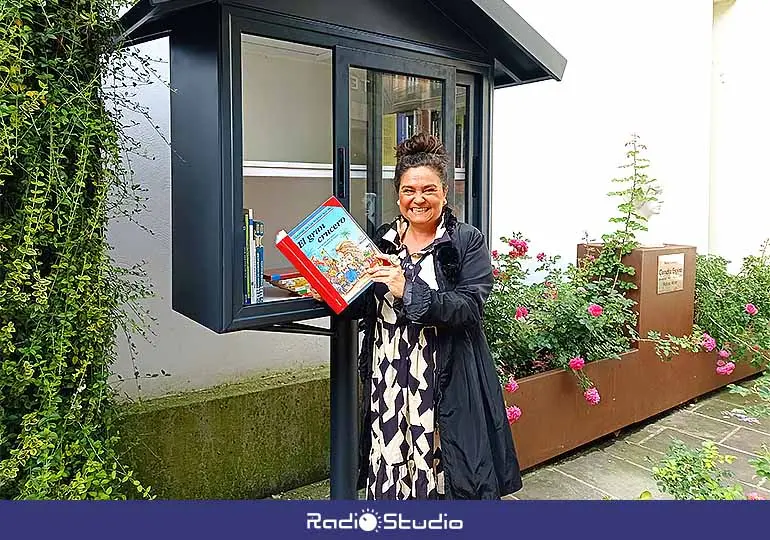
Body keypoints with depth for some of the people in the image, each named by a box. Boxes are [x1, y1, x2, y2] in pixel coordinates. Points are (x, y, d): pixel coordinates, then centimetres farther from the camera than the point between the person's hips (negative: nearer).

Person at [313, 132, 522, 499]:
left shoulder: (468, 242, -1)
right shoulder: (382, 241, 10)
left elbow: (470, 308, -14)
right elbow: (359, 309, 16)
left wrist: (409, 292, -25)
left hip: (445, 383, -3)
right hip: (387, 379, 4)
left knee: (439, 474, 0)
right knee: (389, 470, 6)